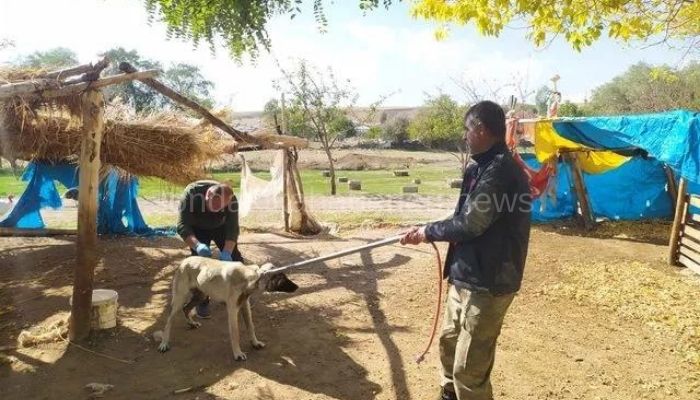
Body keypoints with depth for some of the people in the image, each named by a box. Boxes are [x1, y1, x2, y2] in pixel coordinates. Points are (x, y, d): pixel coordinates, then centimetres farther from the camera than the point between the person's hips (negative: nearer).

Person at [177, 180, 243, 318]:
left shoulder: (231, 200, -34)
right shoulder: (191, 194, -40)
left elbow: (233, 228, -31)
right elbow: (182, 225, -41)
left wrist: (227, 251, -48)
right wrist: (197, 245, -58)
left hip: (221, 227, 2)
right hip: (197, 228, -2)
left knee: (234, 257, -2)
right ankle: (202, 303, 0)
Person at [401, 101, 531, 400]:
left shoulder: (500, 170, -21)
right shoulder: (484, 166, 12)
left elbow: (470, 224, -22)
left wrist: (428, 232, -7)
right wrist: (429, 232, 5)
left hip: (487, 283, -10)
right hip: (466, 278, 10)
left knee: (469, 368, -1)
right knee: (449, 342, 25)